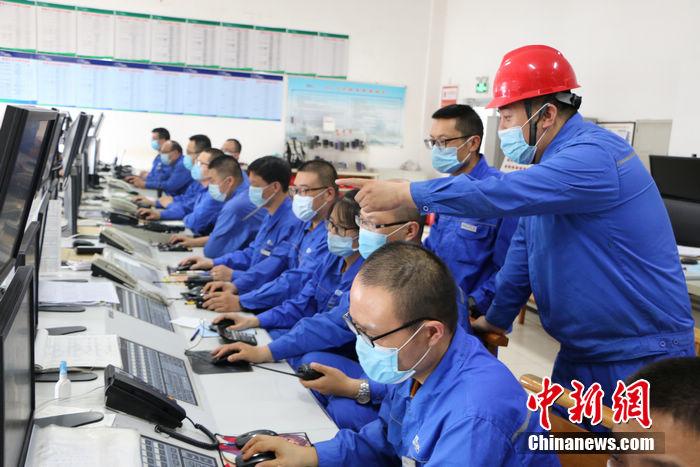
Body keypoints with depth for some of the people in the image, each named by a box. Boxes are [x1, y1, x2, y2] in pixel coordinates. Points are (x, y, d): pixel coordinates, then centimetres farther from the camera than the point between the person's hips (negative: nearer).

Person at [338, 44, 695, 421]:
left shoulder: (595, 156, -23)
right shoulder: (550, 163, 8)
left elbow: (501, 193, -33)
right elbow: (523, 249, 14)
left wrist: (400, 193, -27)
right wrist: (495, 319, 17)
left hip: (641, 359, -9)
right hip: (579, 353, 9)